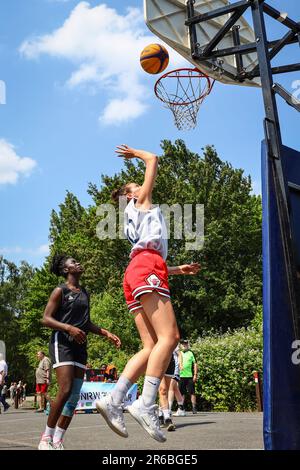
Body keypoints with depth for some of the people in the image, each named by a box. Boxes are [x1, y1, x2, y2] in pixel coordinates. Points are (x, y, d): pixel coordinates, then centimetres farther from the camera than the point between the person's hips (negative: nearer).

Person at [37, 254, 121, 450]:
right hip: (62, 342, -7)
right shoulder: (60, 291, -1)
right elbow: (46, 319, -8)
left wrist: (107, 333, 11)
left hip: (80, 345, 7)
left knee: (75, 395, 1)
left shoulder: (85, 293, 18)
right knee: (65, 390, -18)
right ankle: (46, 438, -4)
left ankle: (58, 441, 8)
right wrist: (69, 328, -22)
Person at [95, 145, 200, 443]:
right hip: (146, 268, -9)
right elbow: (153, 161, 21)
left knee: (152, 346, -3)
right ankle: (145, 404, -32)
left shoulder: (139, 219, 37)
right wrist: (136, 153, 38)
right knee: (169, 336, -20)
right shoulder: (141, 202, 19)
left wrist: (179, 269, 30)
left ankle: (113, 400, -13)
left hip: (138, 272, 9)